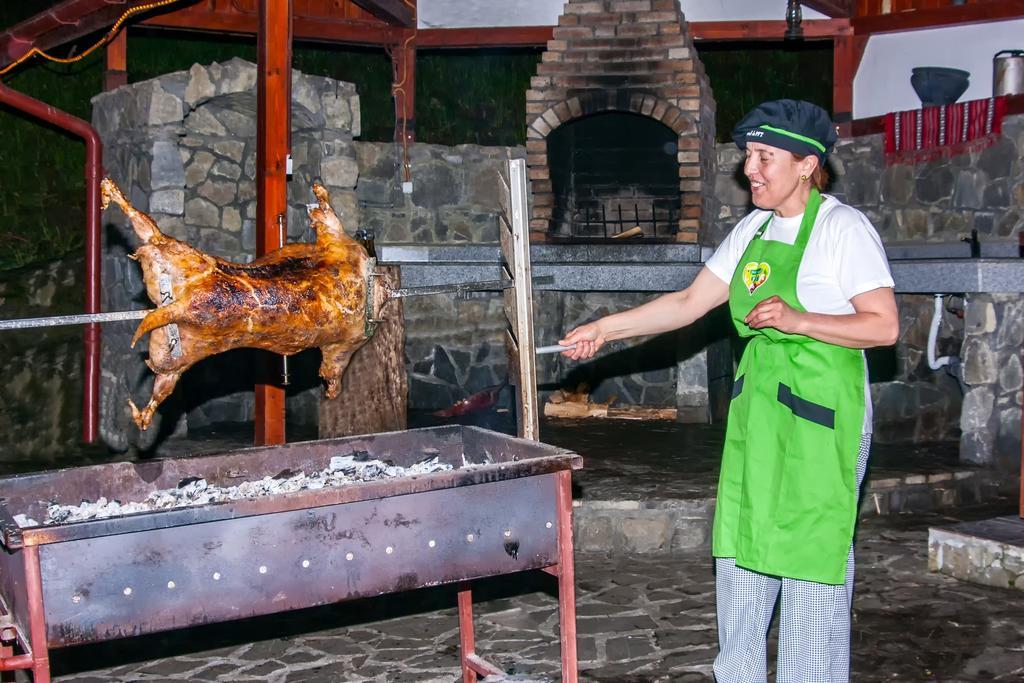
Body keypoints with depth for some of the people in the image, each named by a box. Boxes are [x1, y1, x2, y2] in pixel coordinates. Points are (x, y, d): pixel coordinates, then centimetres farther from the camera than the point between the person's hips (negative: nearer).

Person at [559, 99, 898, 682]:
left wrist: (796, 320, -24)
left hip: (820, 419, -7)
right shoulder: (754, 229, 11)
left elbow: (885, 326, -13)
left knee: (811, 554, -1)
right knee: (740, 551, 12)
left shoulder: (843, 229, -10)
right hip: (756, 413, 7)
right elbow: (689, 303, 13)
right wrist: (607, 328, 7)